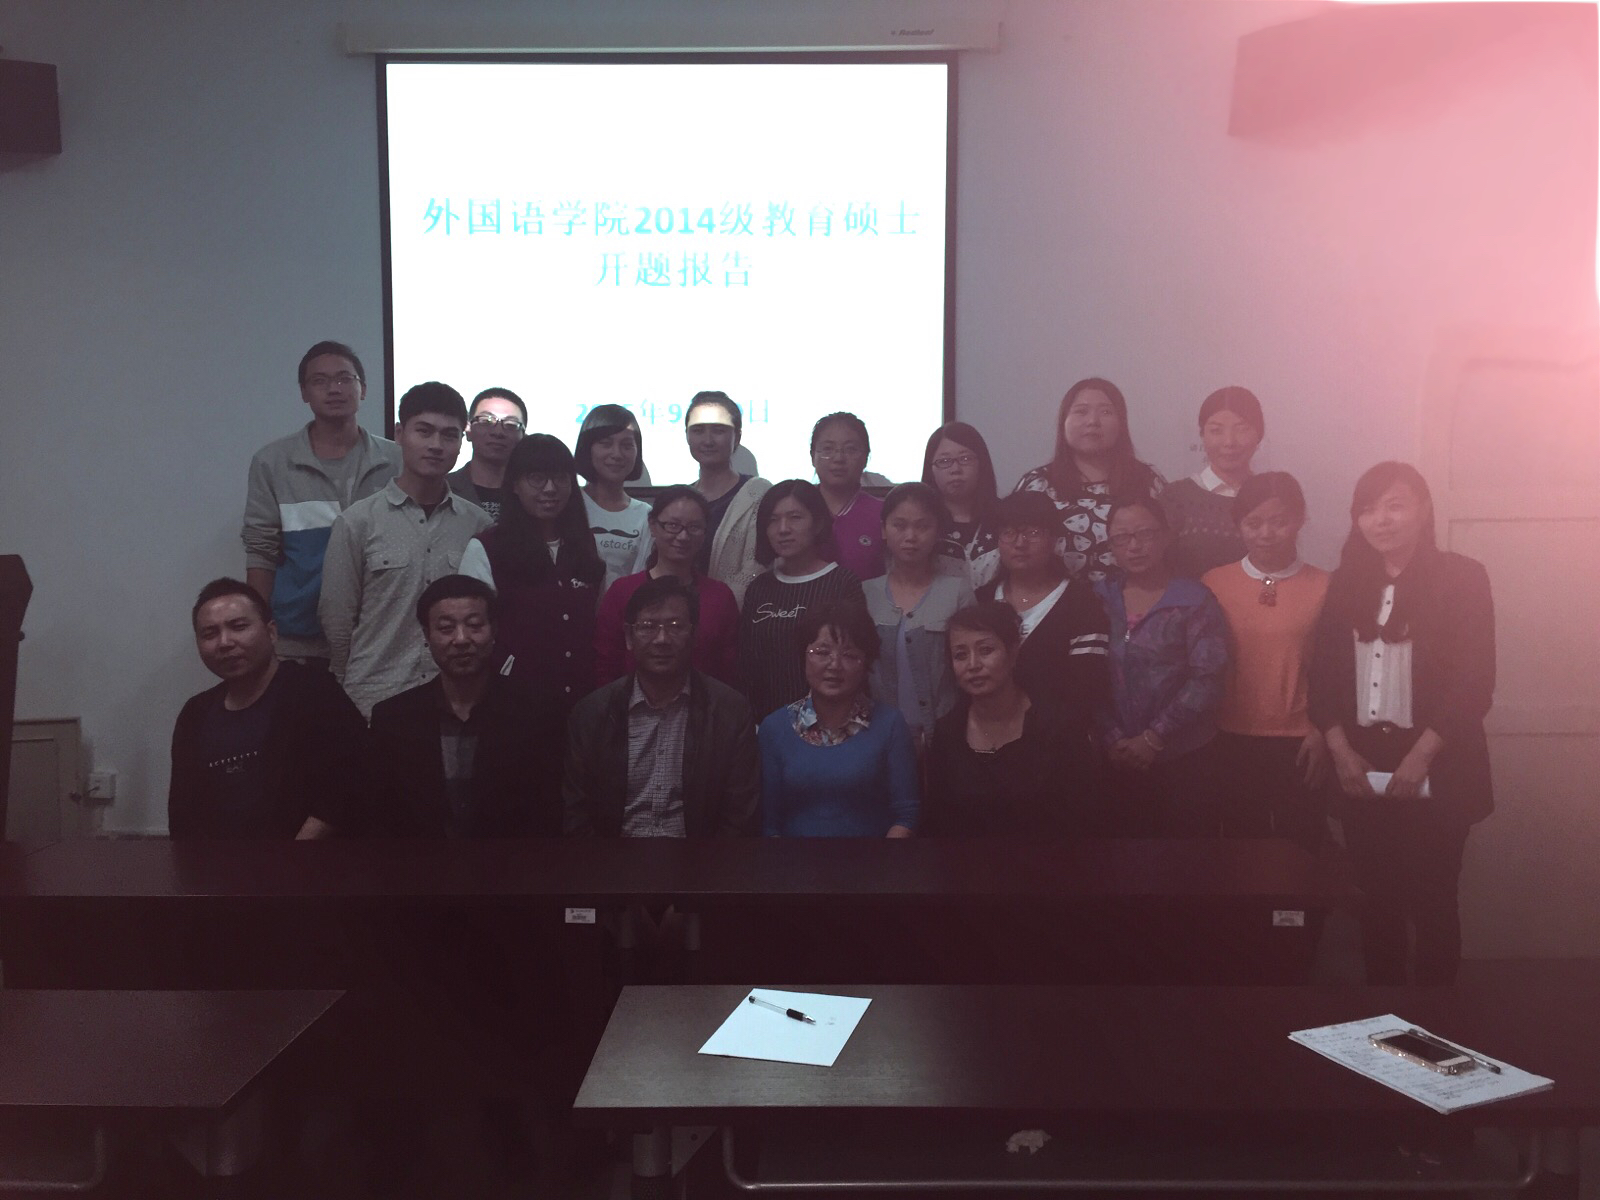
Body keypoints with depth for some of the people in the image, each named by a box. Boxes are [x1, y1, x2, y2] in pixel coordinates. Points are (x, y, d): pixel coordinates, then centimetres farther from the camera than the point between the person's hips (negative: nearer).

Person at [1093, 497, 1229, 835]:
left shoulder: (1194, 600, -3)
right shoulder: (1099, 598, 6)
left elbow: (1206, 679, -11)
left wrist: (1154, 739, -13)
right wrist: (1112, 739, -9)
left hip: (1184, 759, -2)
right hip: (1117, 759, 2)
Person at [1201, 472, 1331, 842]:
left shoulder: (1324, 586, -4)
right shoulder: (1214, 584, -2)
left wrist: (1322, 732, 0)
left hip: (1298, 741, -1)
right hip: (1233, 740, 1)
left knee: (1302, 845, 8)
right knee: (1243, 842, 13)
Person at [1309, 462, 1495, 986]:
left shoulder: (1462, 577, -4)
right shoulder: (1347, 583, 9)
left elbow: (1474, 682, -9)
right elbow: (1324, 674, 7)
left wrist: (1420, 757, -14)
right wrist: (1340, 750, -6)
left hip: (1435, 773, -3)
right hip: (1362, 769, 4)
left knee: (1430, 900, 2)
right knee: (1378, 898, 10)